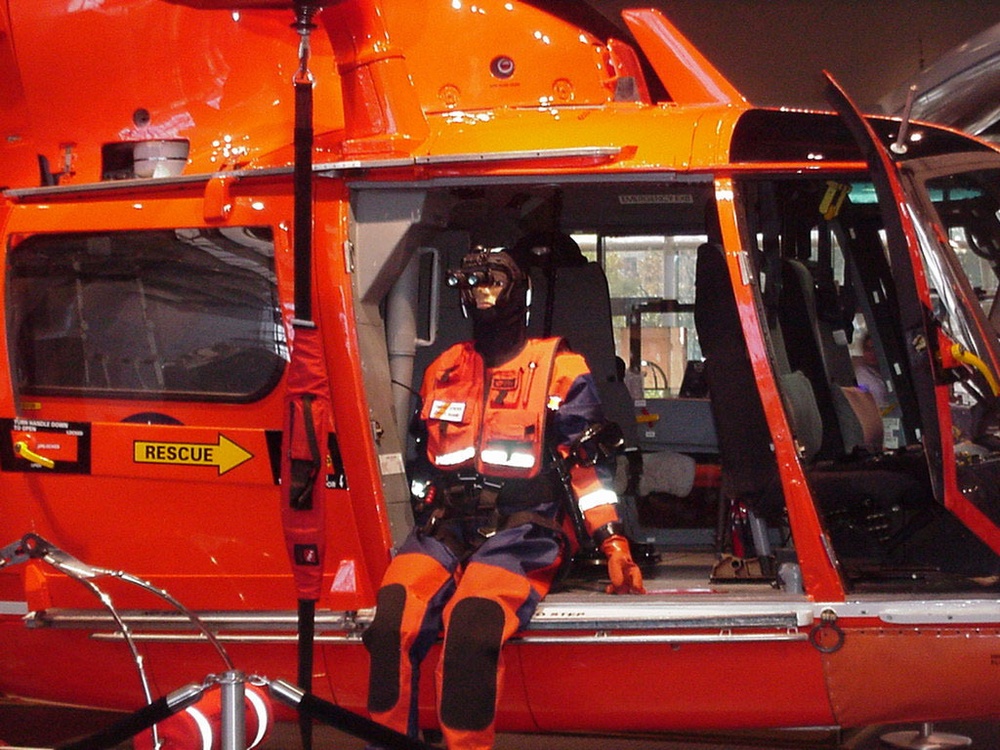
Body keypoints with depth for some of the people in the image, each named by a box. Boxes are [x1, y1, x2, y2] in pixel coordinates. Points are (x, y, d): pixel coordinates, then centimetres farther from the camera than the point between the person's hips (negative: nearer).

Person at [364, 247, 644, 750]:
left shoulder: (559, 370, 9)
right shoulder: (444, 371, 22)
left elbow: (587, 463, 6)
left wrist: (614, 546, -2)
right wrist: (423, 525, 23)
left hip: (520, 530, -3)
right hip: (445, 528, 4)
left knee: (472, 624, -34)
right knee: (392, 618, -28)